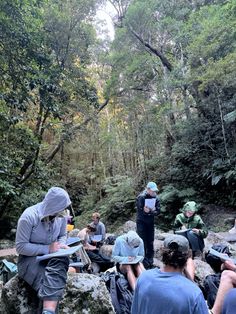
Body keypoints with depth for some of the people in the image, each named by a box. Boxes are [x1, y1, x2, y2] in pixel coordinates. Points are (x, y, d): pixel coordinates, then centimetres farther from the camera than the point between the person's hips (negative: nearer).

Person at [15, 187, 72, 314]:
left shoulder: (61, 217, -5)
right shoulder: (29, 216, -22)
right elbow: (20, 247, -19)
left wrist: (61, 245, -12)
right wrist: (47, 249, -24)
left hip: (53, 256, 4)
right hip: (30, 258, -3)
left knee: (61, 260, -34)